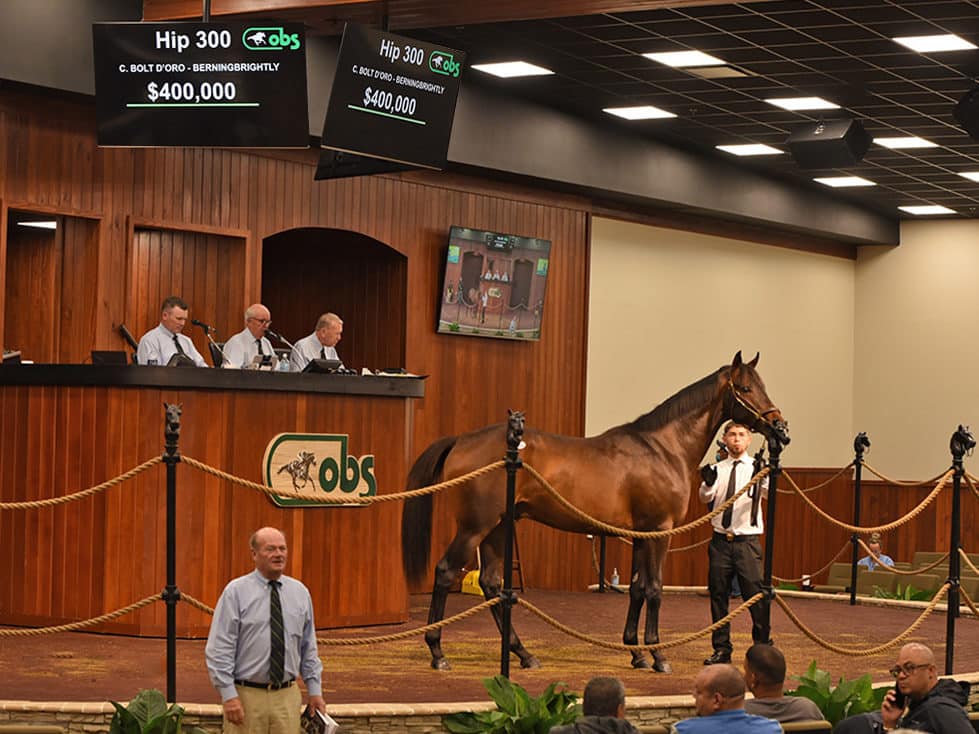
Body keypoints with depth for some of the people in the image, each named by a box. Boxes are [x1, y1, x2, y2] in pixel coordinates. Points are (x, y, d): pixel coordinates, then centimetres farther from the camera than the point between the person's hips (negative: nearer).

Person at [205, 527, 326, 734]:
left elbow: (308, 648, 15)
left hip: (287, 697, 4)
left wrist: (315, 691, 10)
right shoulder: (236, 592, -4)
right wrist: (229, 695, -13)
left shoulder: (300, 593, 9)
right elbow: (219, 650, -7)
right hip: (246, 695, -3)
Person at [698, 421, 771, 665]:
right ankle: (721, 650, 15)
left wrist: (766, 479, -39)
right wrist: (708, 483, -24)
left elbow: (768, 492, -18)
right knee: (718, 595, 6)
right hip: (721, 540, 3)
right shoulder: (717, 469, 9)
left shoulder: (757, 467, 0)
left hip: (747, 540, -3)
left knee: (756, 594, -6)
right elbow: (705, 497, -3)